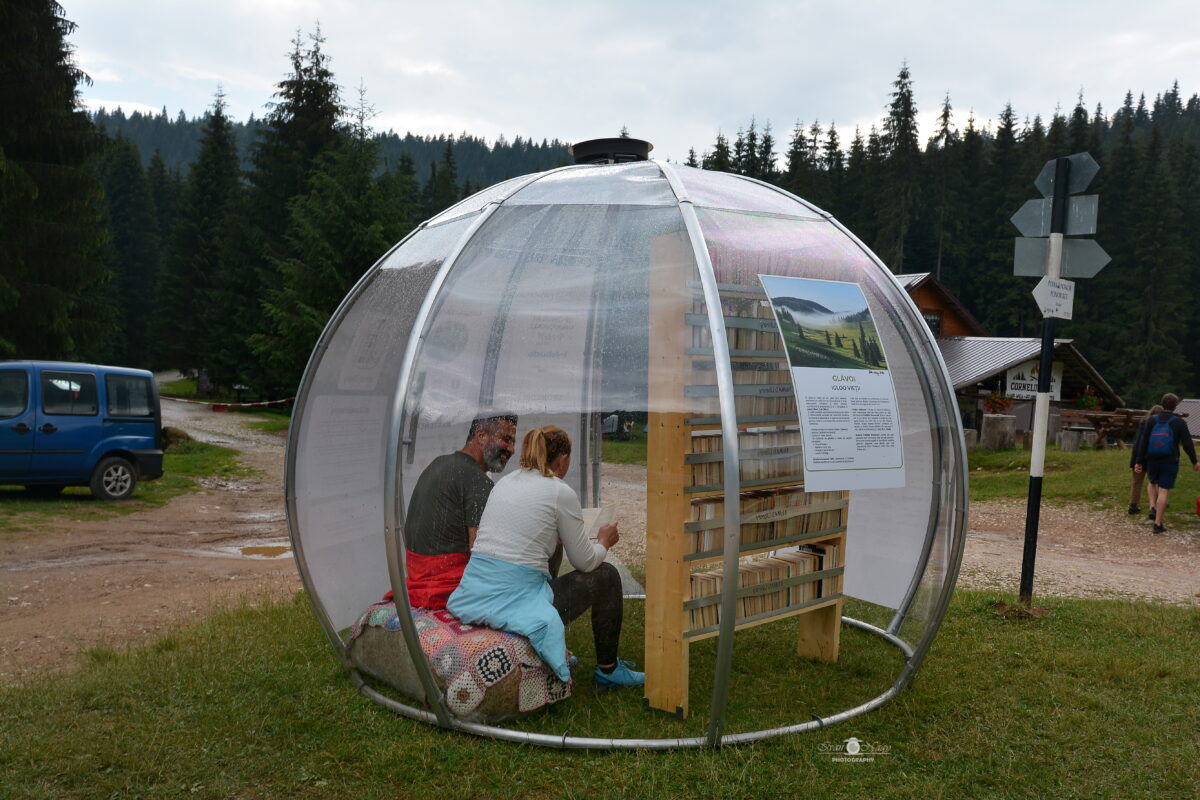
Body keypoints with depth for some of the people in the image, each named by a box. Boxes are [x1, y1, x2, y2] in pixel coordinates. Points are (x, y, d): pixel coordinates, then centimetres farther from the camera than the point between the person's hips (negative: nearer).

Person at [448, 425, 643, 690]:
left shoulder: (505, 482, 13)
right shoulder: (561, 492, -6)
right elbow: (585, 561, 1)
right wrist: (604, 542, 22)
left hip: (472, 598, 7)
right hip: (514, 602, -7)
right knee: (606, 576, 12)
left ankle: (559, 654, 42)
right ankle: (608, 671, 25)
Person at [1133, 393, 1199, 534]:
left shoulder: (1152, 420, -1)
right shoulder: (1179, 422, -6)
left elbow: (1144, 442, -3)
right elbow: (1187, 444, -6)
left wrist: (1139, 462, 0)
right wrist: (1194, 461, 7)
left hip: (1152, 461, 3)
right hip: (1170, 463, -2)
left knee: (1153, 483, 29)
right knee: (1163, 491, -1)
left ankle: (1153, 508, 10)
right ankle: (1158, 524, 0)